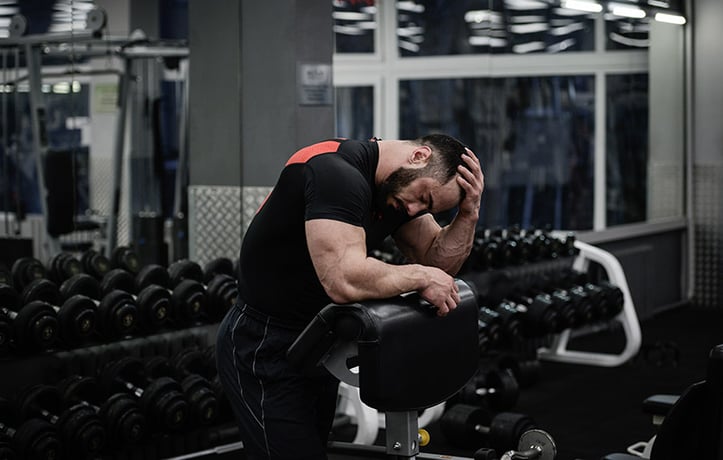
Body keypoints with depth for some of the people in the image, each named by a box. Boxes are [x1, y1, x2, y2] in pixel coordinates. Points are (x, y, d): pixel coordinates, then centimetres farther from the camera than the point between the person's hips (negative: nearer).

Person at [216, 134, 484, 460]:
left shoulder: (401, 189, 2)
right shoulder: (338, 173, -27)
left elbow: (439, 263, 4)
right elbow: (345, 281, -38)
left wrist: (469, 213, -12)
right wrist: (419, 276, -24)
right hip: (262, 348, -9)